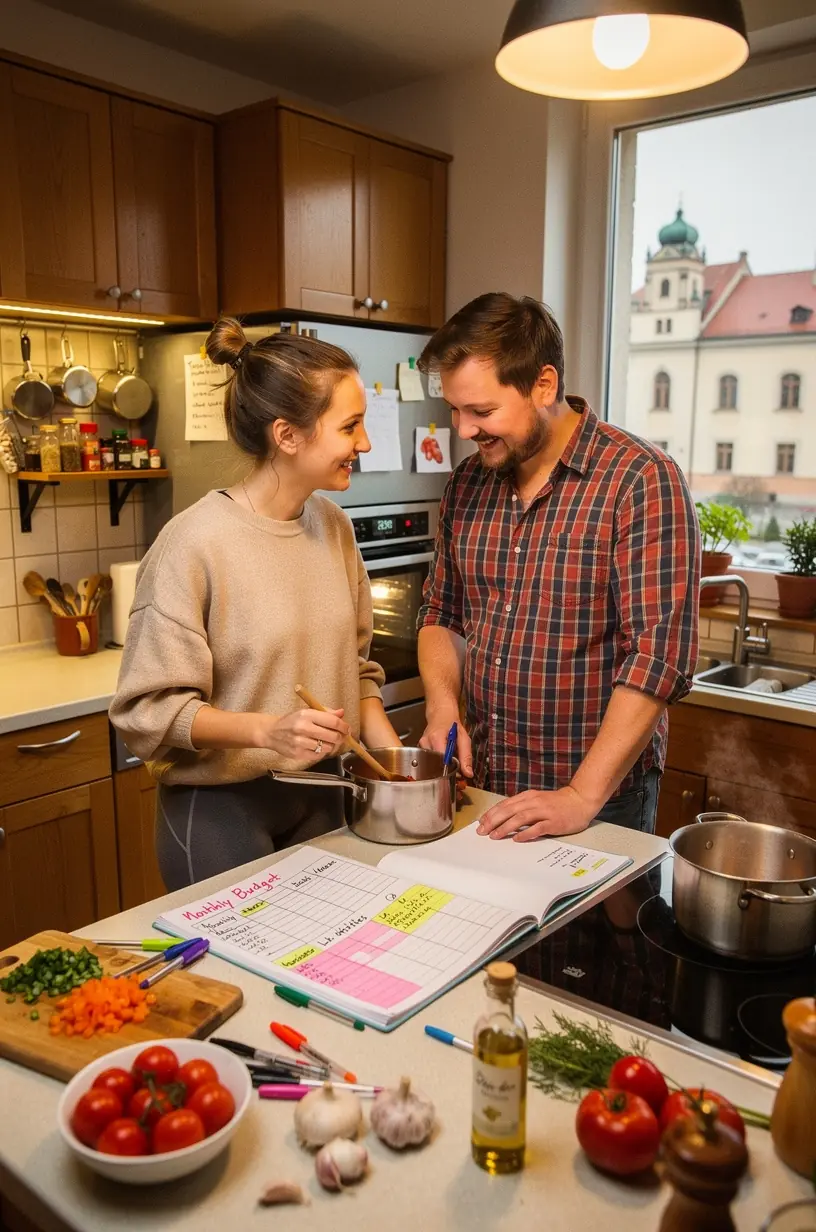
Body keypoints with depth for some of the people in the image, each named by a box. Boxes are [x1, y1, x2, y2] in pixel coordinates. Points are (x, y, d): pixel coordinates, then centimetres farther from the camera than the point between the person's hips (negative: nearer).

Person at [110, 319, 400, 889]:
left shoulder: (333, 525, 1)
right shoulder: (196, 542, -19)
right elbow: (149, 708, -17)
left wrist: (394, 756, -2)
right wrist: (268, 730, -29)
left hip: (321, 796, 6)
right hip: (221, 808, -6)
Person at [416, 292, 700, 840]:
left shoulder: (642, 480, -17)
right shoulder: (467, 483, 2)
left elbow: (659, 654, -21)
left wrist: (582, 797, -22)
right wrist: (442, 707, -7)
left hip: (601, 800, -5)